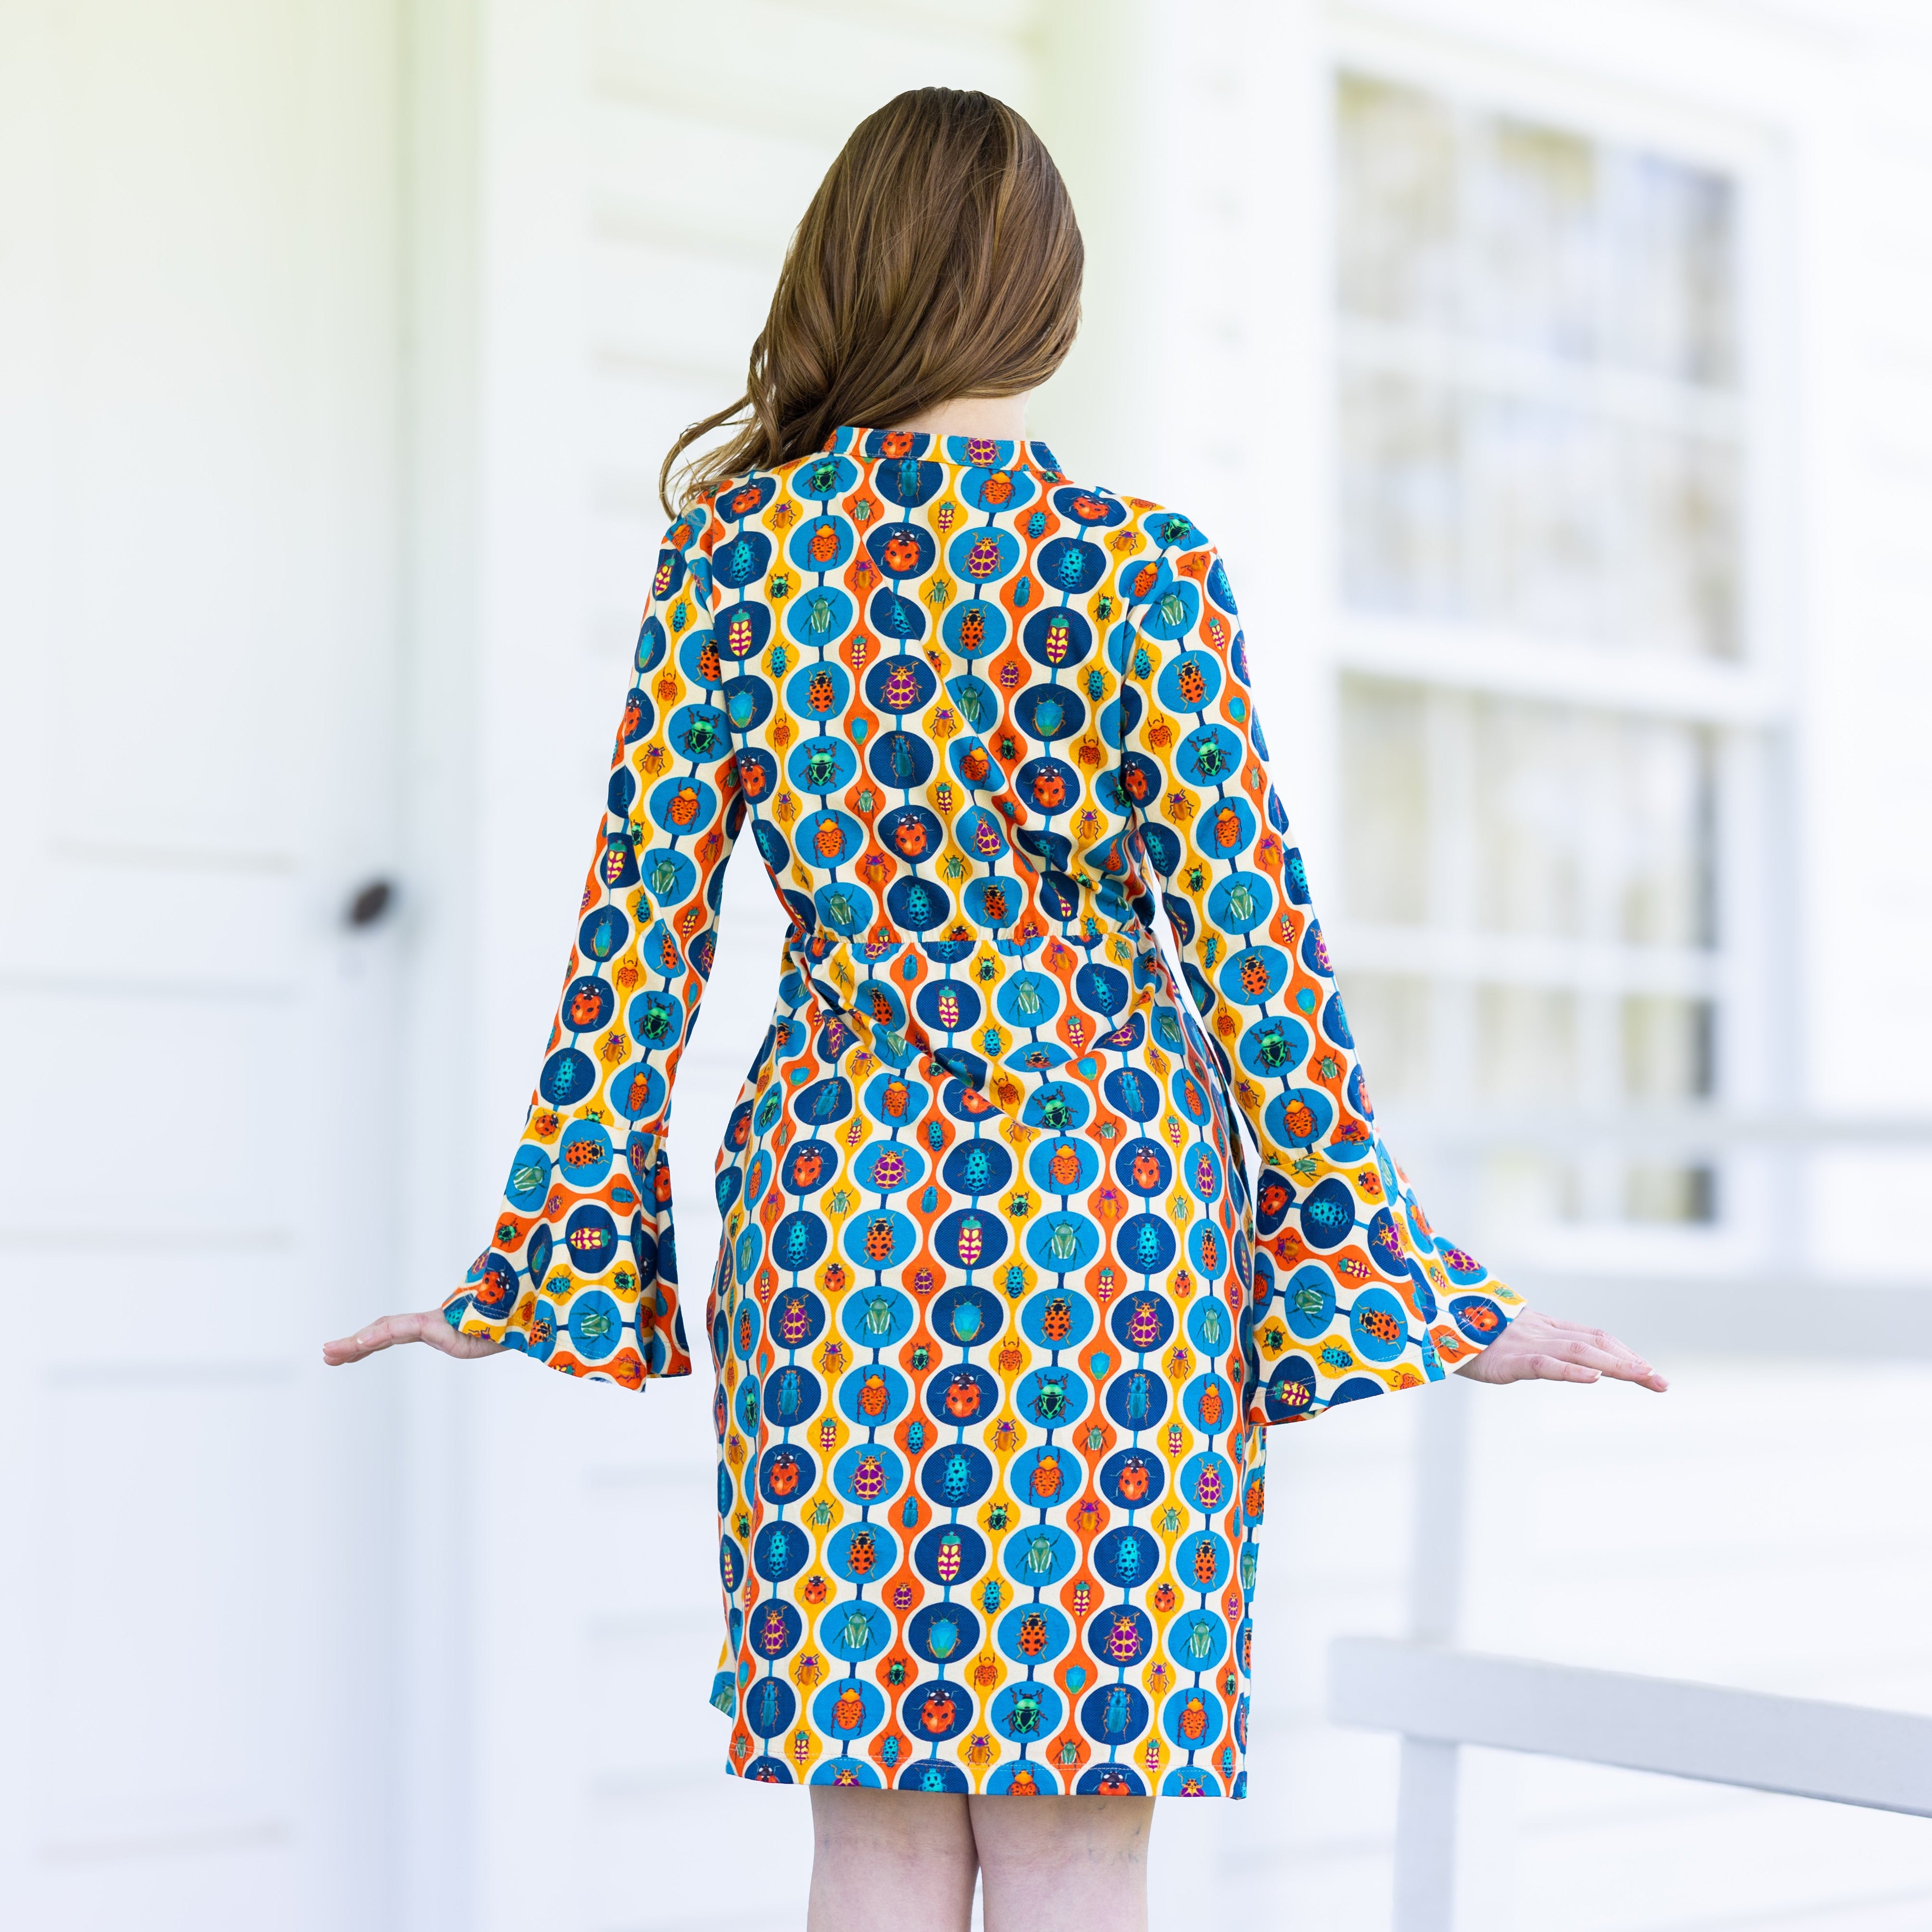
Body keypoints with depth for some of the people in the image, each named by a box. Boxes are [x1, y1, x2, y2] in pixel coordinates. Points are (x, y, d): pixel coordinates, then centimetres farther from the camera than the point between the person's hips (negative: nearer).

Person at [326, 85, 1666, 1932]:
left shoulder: (727, 550, 2)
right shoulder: (1135, 571, -6)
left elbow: (638, 936, 2)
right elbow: (1254, 955, -6)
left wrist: (535, 1271, 10)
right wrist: (1425, 1296, 2)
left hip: (833, 1209, 3)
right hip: (1103, 1211, -3)